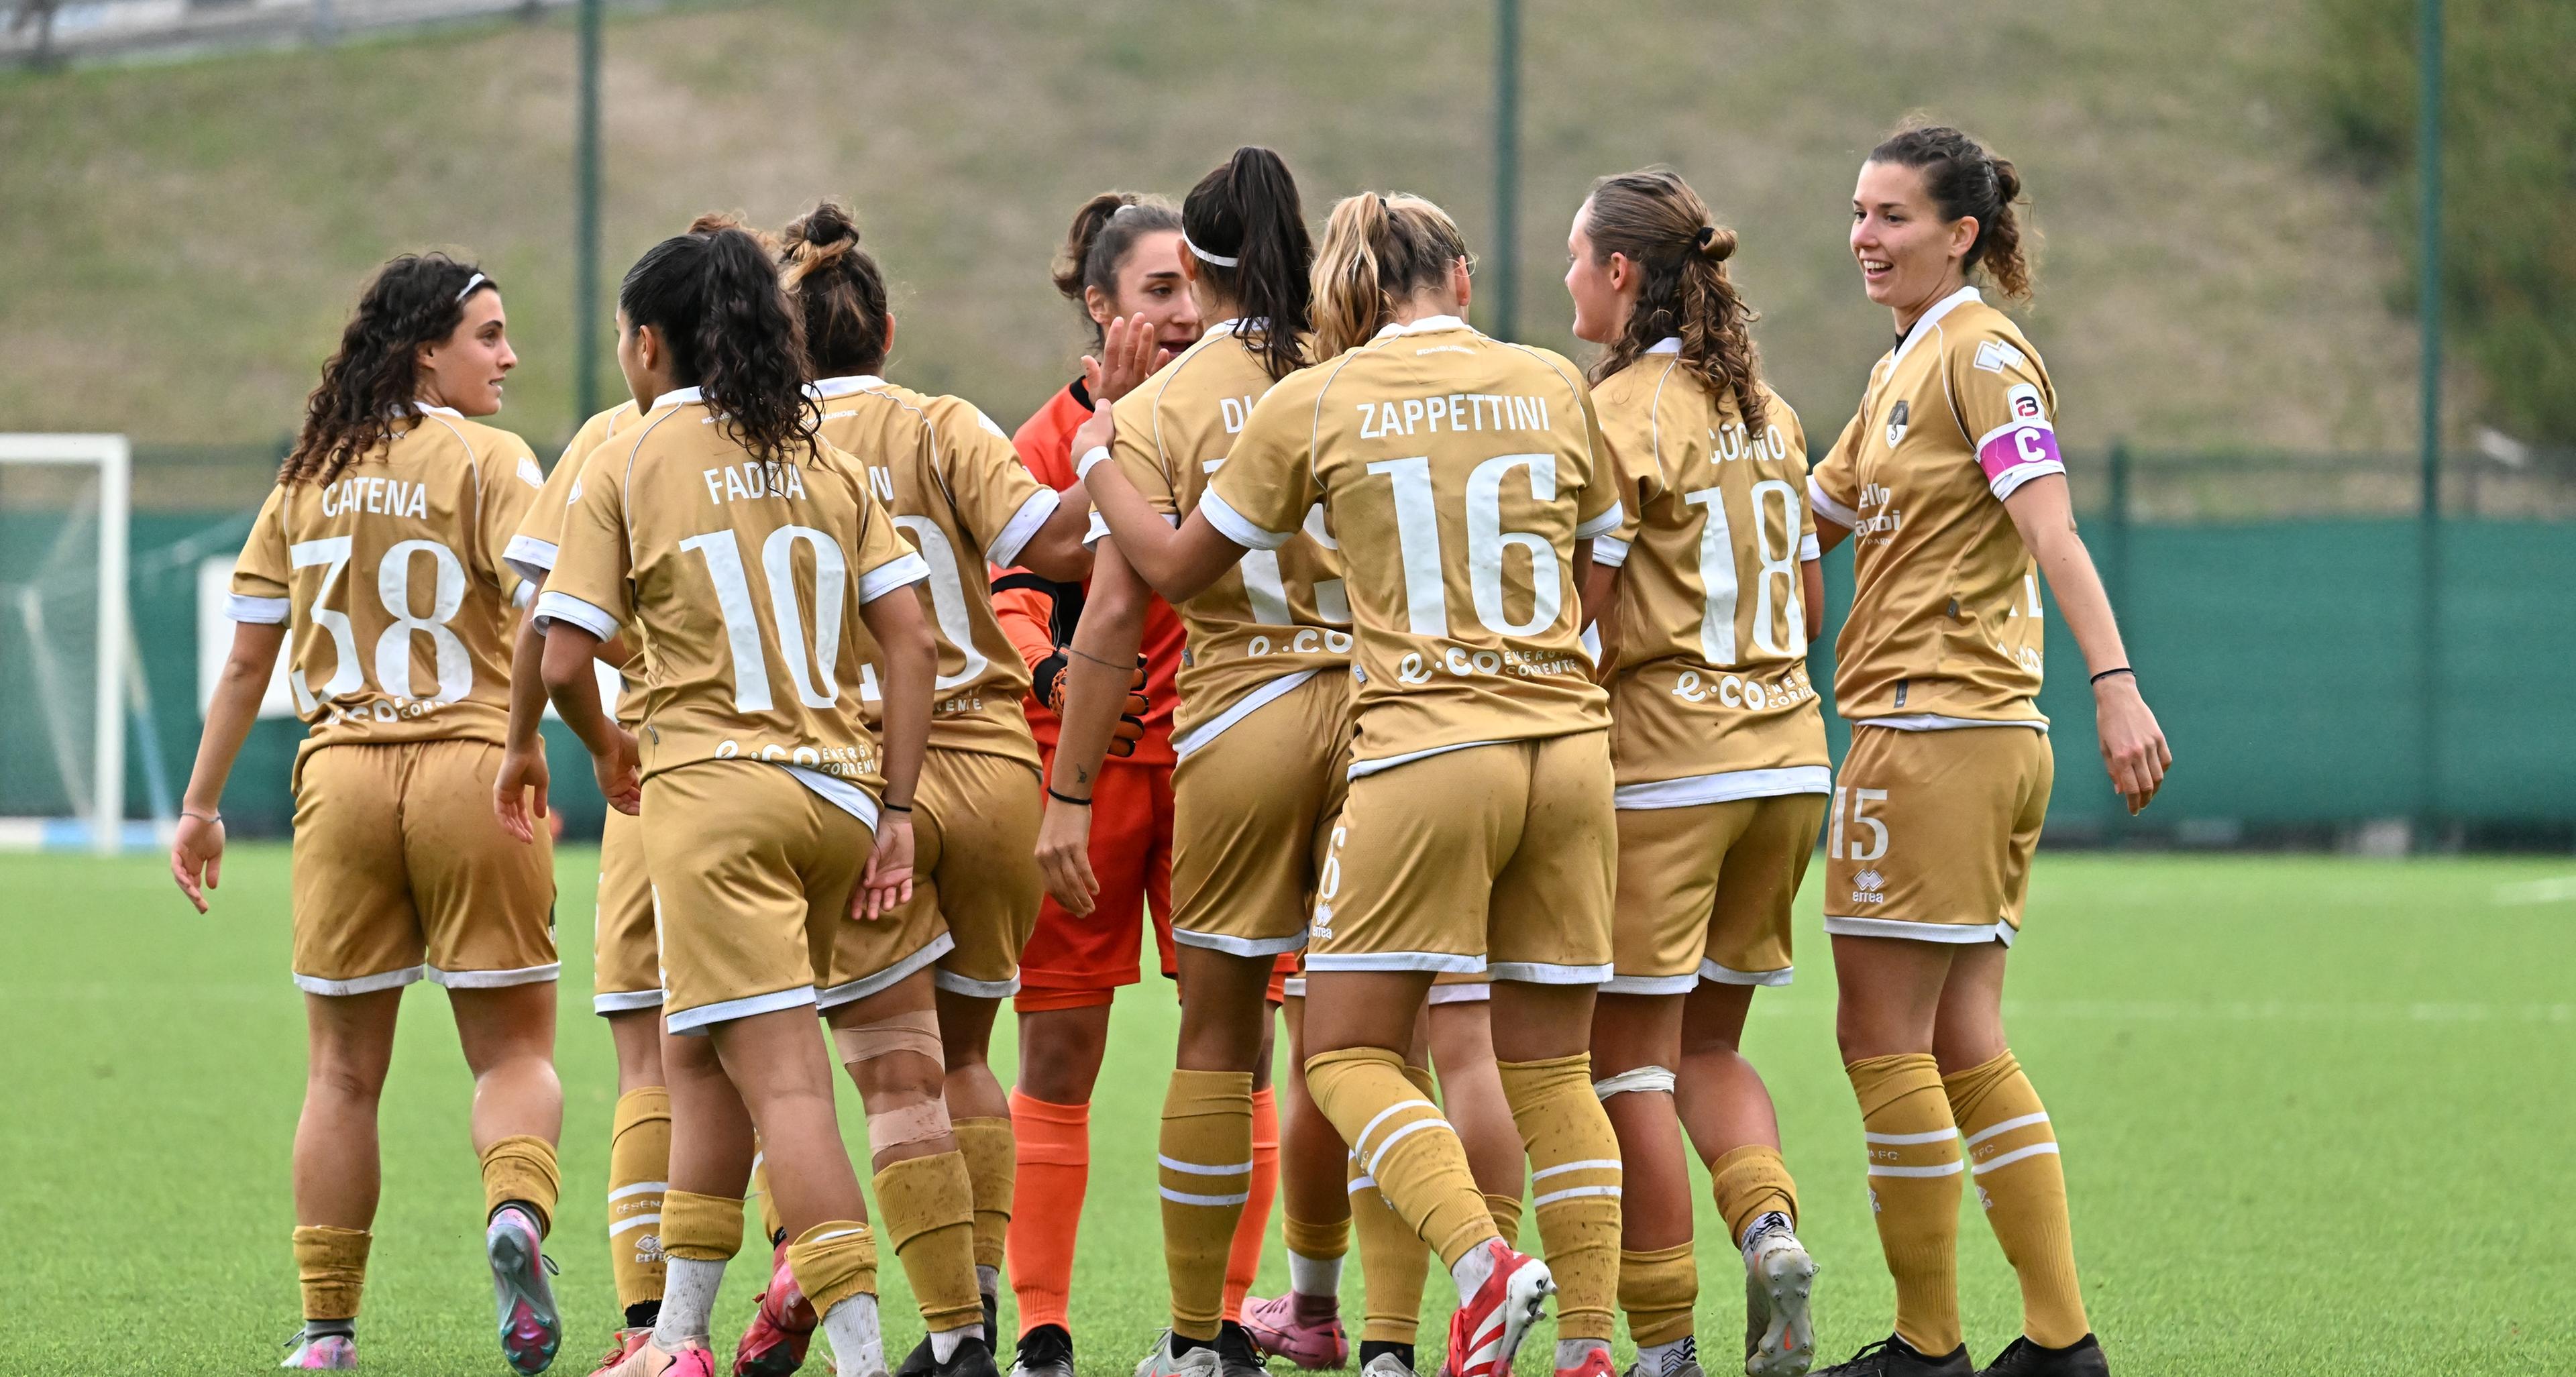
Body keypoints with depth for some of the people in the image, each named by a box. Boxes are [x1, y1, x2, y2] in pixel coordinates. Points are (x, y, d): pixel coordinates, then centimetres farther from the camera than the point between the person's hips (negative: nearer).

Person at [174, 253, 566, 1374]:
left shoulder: (309, 476, 10)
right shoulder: (488, 463, -3)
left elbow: (248, 658, 12)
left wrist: (202, 802, 18)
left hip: (341, 777, 3)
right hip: (473, 768, -3)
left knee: (343, 1070, 11)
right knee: (513, 1047, 5)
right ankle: (517, 1207, -26)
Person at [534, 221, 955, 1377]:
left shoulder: (625, 466, 1)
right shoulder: (824, 462, 12)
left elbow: (563, 663, -4)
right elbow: (909, 642, 4)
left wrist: (608, 752, 16)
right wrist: (895, 814, 5)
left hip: (714, 791, -4)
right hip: (841, 785, 5)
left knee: (784, 1081, -9)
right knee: (698, 1057, 17)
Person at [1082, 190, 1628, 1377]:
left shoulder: (1314, 403, 1)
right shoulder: (1549, 387, 9)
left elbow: (1170, 569, 11)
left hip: (1426, 750, -4)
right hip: (1569, 744, 4)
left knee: (1347, 1053, 3)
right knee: (1550, 1066, 10)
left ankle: (1483, 1264, -20)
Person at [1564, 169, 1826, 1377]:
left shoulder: (1621, 413, -10)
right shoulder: (1765, 410, 12)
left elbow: (1589, 621, -15)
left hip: (1660, 766, -7)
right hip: (1785, 755, 7)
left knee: (1629, 1061, 0)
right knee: (1709, 1046, 17)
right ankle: (1768, 1222, -9)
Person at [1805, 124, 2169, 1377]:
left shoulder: (1981, 351, -9)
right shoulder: (1902, 368, 19)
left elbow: (2051, 531, -21)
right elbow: (1808, 518, 29)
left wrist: (2114, 682, -30)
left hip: (1935, 732, -9)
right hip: (1987, 739, 9)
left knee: (1882, 1037, -4)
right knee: (1964, 1046, 9)